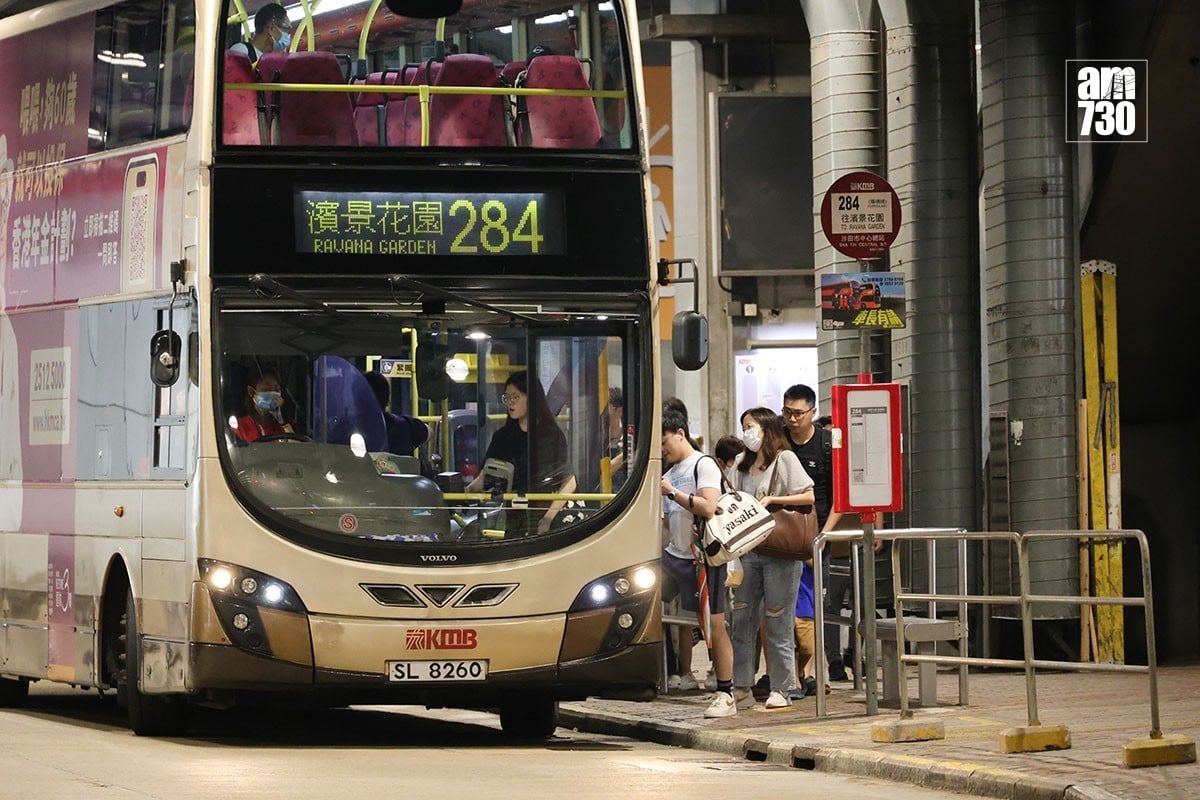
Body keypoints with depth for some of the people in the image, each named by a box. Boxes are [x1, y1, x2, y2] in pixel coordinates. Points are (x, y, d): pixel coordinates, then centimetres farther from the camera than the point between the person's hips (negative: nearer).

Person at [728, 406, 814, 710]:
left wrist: (772, 500, -12)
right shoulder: (742, 464, 18)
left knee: (778, 622, -3)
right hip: (748, 550, 6)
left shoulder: (785, 458, 0)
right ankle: (742, 689, 9)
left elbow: (809, 496, -7)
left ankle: (781, 690, 3)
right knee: (742, 620, 4)